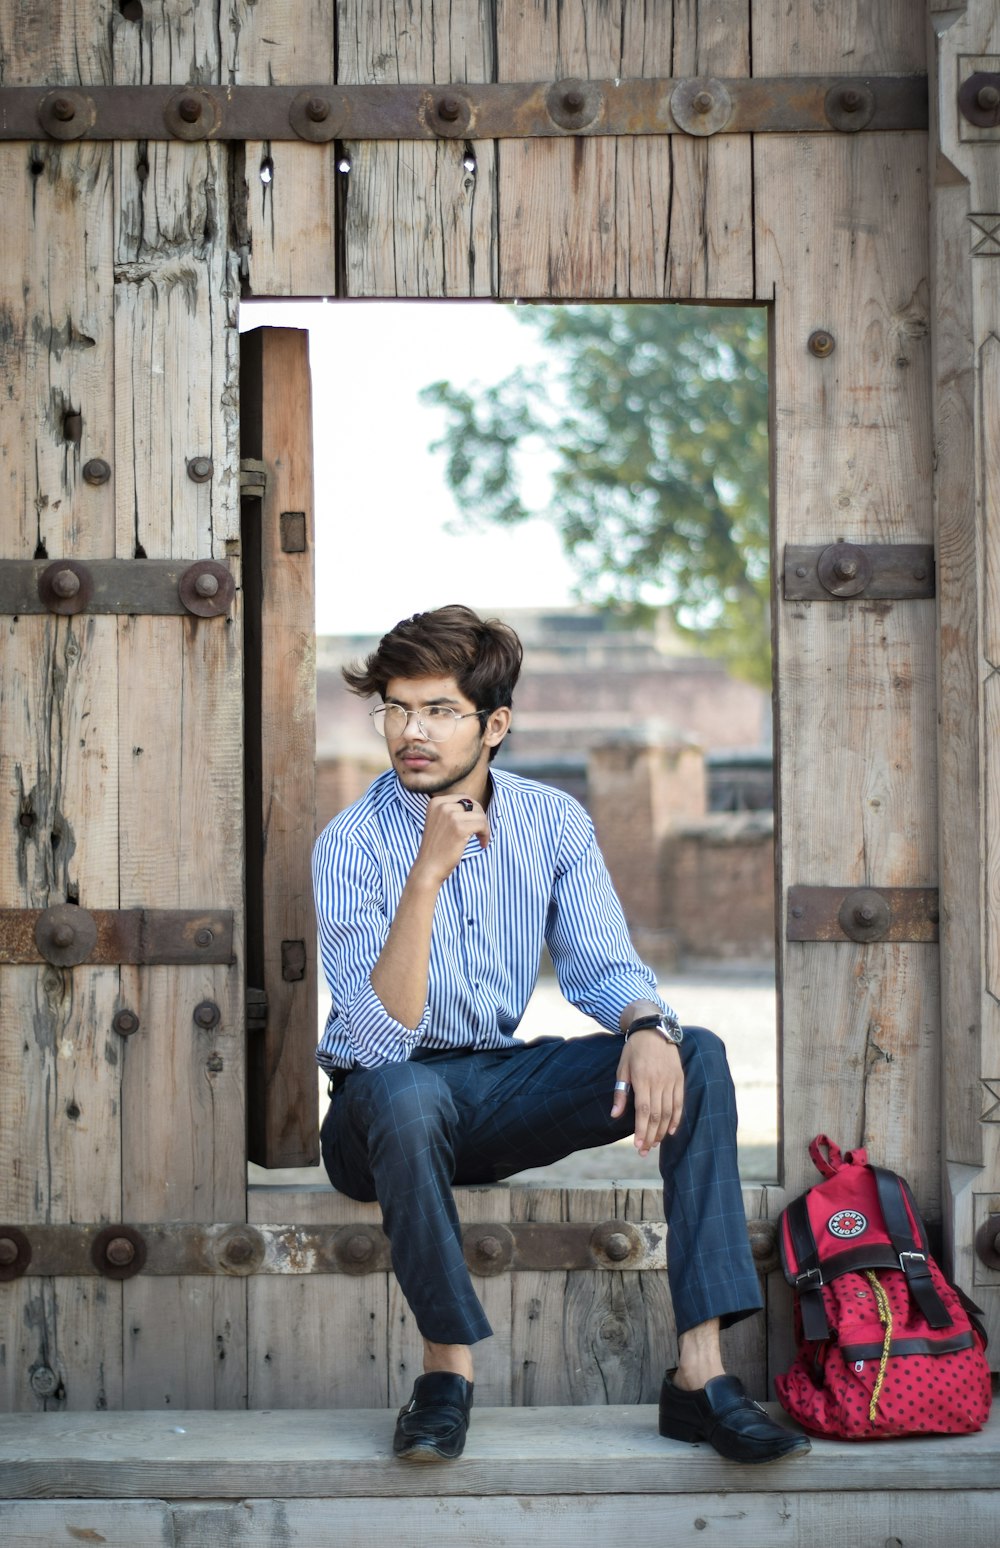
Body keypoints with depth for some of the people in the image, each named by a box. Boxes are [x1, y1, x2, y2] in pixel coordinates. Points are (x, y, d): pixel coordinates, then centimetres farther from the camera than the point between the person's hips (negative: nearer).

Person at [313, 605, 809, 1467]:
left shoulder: (553, 822, -1)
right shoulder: (353, 845, -15)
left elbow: (604, 967, -1)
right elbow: (382, 1041, -24)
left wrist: (649, 1028, -26)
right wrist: (428, 874, -34)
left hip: (500, 1091, 4)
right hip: (388, 1112, -4)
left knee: (694, 1056, -18)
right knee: (404, 1089, -40)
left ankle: (701, 1373, -23)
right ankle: (448, 1364, -19)